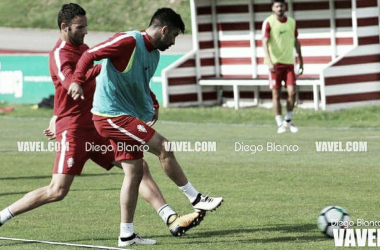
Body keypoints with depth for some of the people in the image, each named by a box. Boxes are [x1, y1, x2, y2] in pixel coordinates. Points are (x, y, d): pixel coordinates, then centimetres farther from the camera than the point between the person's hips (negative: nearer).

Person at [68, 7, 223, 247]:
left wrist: (152, 105, 13)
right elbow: (90, 54, -20)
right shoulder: (128, 42, -17)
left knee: (135, 171, 7)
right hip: (112, 114, -10)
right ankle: (196, 199, -1)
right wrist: (78, 81, -34)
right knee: (163, 148, -12)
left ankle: (127, 234, 12)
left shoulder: (154, 54, 12)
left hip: (127, 116, 10)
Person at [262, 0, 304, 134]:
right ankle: (280, 124, 6)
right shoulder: (268, 22, -6)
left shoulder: (292, 22, 8)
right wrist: (269, 61, -26)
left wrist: (301, 61, 17)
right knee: (276, 94, -1)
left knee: (292, 92, -6)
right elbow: (265, 42, -14)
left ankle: (288, 120, 12)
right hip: (275, 63, -3)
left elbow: (296, 42, 17)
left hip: (289, 63, 3)